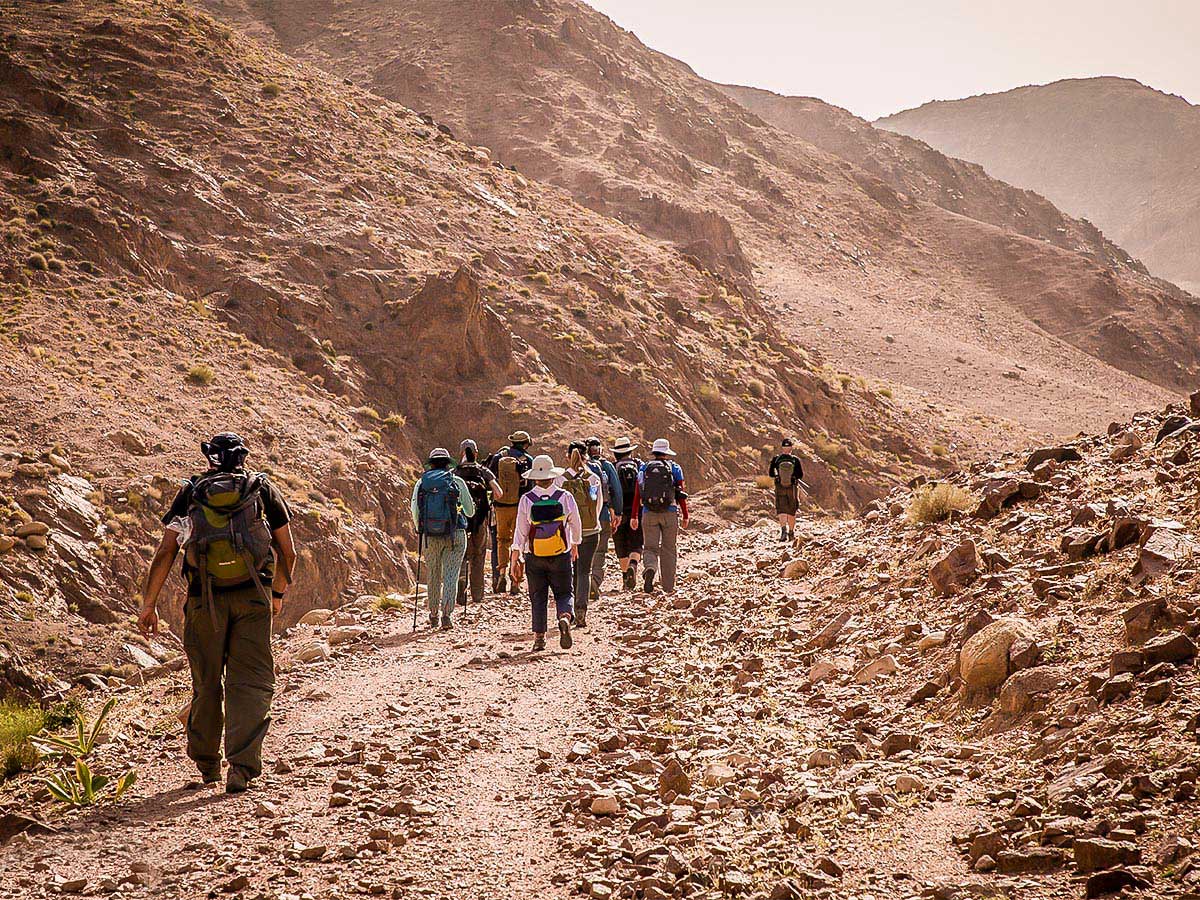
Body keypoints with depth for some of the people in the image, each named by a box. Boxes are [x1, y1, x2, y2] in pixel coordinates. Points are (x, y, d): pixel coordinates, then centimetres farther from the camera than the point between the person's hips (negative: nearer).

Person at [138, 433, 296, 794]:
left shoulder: (190, 492, 10)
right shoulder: (263, 490, 11)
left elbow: (165, 552, 2)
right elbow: (288, 552, 13)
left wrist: (148, 604, 5)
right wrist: (279, 592, 28)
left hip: (204, 599, 1)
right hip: (252, 596, -1)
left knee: (206, 683, 14)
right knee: (250, 682, -1)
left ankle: (206, 764, 26)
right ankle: (242, 767, -15)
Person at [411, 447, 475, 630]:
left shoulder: (421, 483, 5)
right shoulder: (457, 482, 1)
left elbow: (415, 512, 0)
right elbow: (470, 511, 6)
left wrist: (420, 530, 18)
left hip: (430, 536, 2)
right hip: (455, 535, -2)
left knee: (433, 576, 16)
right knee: (450, 575, 0)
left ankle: (433, 615, 23)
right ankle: (446, 614, -14)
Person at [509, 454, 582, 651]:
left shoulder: (526, 500, -7)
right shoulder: (565, 497, -6)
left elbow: (520, 532, -5)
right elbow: (576, 525, 7)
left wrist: (514, 561, 0)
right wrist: (575, 546, 26)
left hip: (534, 558, 0)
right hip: (561, 556, 0)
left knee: (538, 598, 11)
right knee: (564, 593, 11)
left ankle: (539, 637, 7)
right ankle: (565, 618, -19)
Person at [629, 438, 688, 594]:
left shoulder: (644, 468, 6)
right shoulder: (675, 468, 2)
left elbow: (637, 494, 3)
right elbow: (681, 495, 0)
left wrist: (635, 516, 7)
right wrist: (685, 516, 7)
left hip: (649, 514, 1)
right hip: (670, 513, -1)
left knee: (651, 548, 5)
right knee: (669, 549, 9)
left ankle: (650, 569, -27)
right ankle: (668, 586, 13)